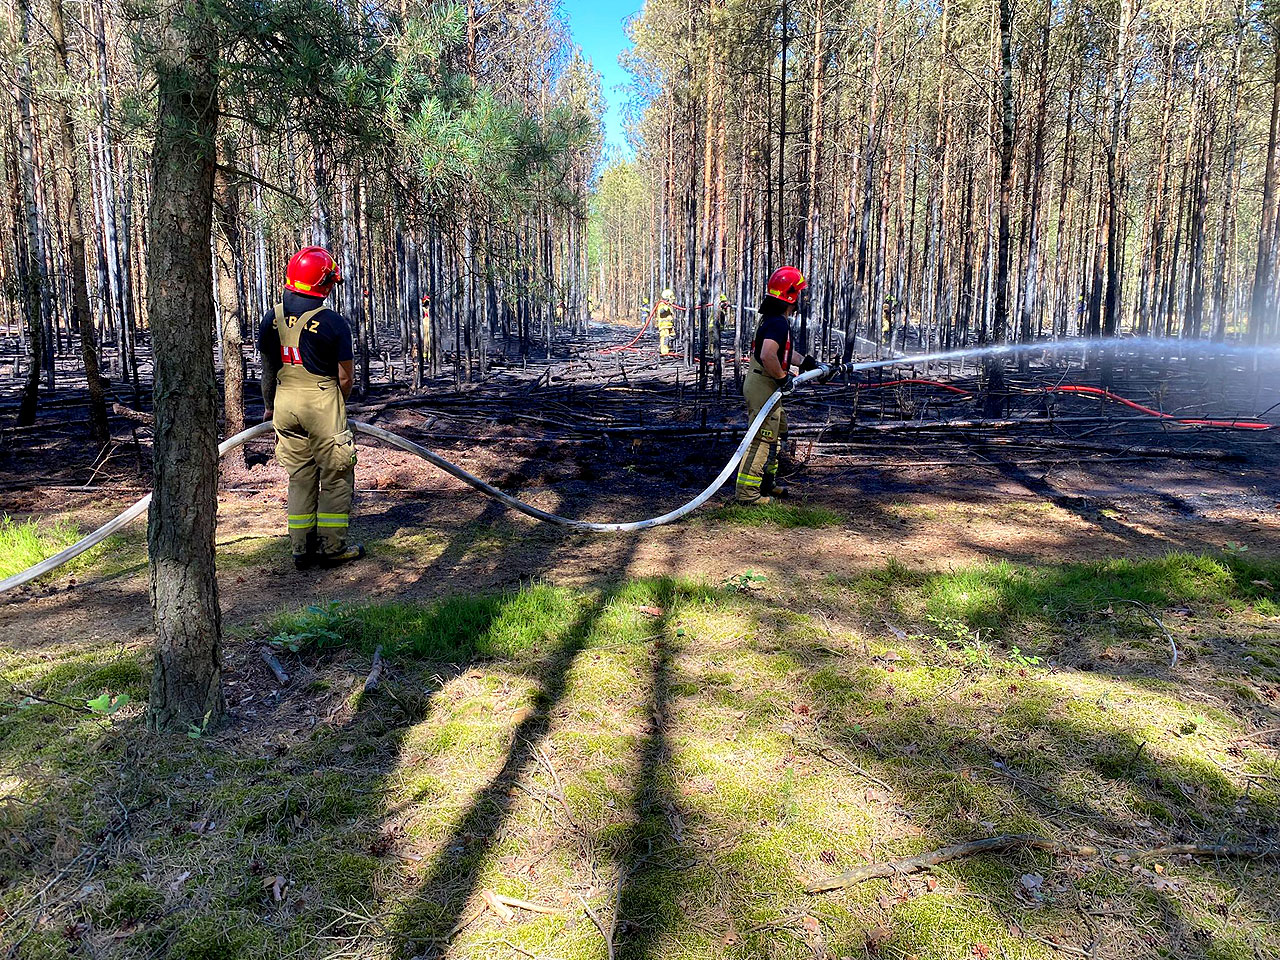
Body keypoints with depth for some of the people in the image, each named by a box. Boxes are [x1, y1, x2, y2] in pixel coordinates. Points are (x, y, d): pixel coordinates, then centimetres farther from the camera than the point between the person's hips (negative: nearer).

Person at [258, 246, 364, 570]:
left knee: (299, 477, 14)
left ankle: (302, 549, 18)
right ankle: (332, 547, 10)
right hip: (322, 401, -5)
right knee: (336, 476, 7)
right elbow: (345, 378, -7)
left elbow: (268, 370, 12)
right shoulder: (333, 323, -12)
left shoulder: (271, 319, 3)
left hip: (285, 401, 5)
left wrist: (269, 405, 26)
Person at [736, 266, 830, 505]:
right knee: (763, 440, -7)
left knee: (777, 432, 22)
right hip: (763, 386, -11)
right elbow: (768, 356, -34)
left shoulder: (773, 319, 14)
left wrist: (813, 364, 27)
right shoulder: (778, 323, -20)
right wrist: (783, 378, -21)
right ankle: (748, 492, -3)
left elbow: (784, 353, 26)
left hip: (763, 385, 11)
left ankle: (767, 482, 33)